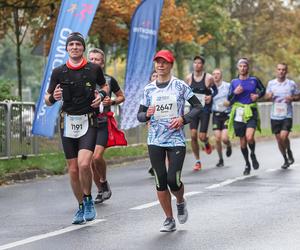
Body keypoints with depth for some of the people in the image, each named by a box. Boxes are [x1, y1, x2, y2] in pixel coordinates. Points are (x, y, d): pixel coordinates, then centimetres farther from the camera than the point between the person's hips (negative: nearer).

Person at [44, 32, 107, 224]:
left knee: (84, 164, -22)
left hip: (88, 122, -2)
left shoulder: (94, 69, 1)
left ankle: (88, 199, 1)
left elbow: (104, 85, 21)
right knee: (73, 170, 5)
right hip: (68, 122, 2)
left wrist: (101, 95, -1)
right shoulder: (59, 72, 3)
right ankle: (82, 207, 23)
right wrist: (53, 97, -15)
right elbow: (48, 100, 8)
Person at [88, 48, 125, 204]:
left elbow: (122, 97, 14)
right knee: (91, 161, 4)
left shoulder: (109, 80, 1)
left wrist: (112, 102, -7)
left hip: (103, 125, -3)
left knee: (97, 157, -19)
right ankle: (101, 191, 22)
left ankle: (104, 182, 8)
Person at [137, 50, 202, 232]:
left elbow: (198, 106, 2)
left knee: (173, 180, -11)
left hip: (176, 140, -3)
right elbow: (140, 115, 11)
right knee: (160, 181, 0)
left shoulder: (180, 86, -1)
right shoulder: (149, 89, 7)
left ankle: (181, 203, 24)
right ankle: (169, 220, 14)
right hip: (155, 141, 3)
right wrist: (147, 115, -12)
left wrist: (183, 119, -13)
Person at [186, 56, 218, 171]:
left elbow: (215, 90, 5)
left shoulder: (208, 78, -8)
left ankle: (207, 143, 34)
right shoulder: (189, 78, 2)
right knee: (193, 136, -6)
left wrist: (211, 96, -14)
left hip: (205, 110, -3)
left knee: (202, 137, -6)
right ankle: (197, 161, 6)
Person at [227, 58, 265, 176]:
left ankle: (253, 154, 10)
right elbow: (229, 100, 7)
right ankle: (247, 164, 25)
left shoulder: (254, 80, 3)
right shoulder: (234, 82, 6)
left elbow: (263, 90, 19)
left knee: (249, 137, -22)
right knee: (242, 141, 7)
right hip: (238, 113, 2)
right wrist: (234, 93, -11)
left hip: (251, 113, -2)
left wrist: (258, 95, 0)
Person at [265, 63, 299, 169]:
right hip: (275, 116, 3)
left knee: (283, 136, -18)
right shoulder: (271, 83, 4)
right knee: (279, 139, 8)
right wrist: (269, 96, -11)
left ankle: (289, 152, 11)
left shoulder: (291, 84, 0)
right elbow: (267, 97, 13)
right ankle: (286, 160, 26)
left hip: (287, 115, -2)